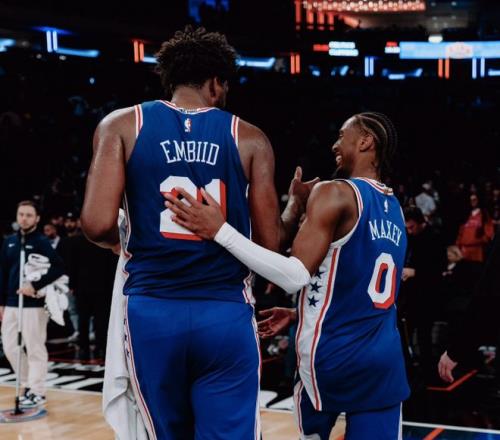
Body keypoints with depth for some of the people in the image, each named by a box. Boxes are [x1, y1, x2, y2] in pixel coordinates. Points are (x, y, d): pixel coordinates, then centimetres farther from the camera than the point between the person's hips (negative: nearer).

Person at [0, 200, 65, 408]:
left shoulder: (41, 242, -7)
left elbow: (58, 268, -18)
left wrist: (35, 286, -23)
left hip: (34, 304, -6)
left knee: (35, 349, -1)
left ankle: (37, 392, 8)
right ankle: (29, 385, 25)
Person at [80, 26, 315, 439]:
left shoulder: (122, 125, 3)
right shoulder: (249, 138, 4)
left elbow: (98, 224, -10)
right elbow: (271, 242, 3)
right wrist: (298, 203, 23)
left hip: (152, 312, 1)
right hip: (227, 315, -1)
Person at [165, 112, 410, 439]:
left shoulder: (335, 193, -12)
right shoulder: (395, 210, 13)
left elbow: (296, 276, -22)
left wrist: (220, 230, -22)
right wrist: (299, 313, 27)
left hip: (335, 355, -6)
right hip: (386, 359, 6)